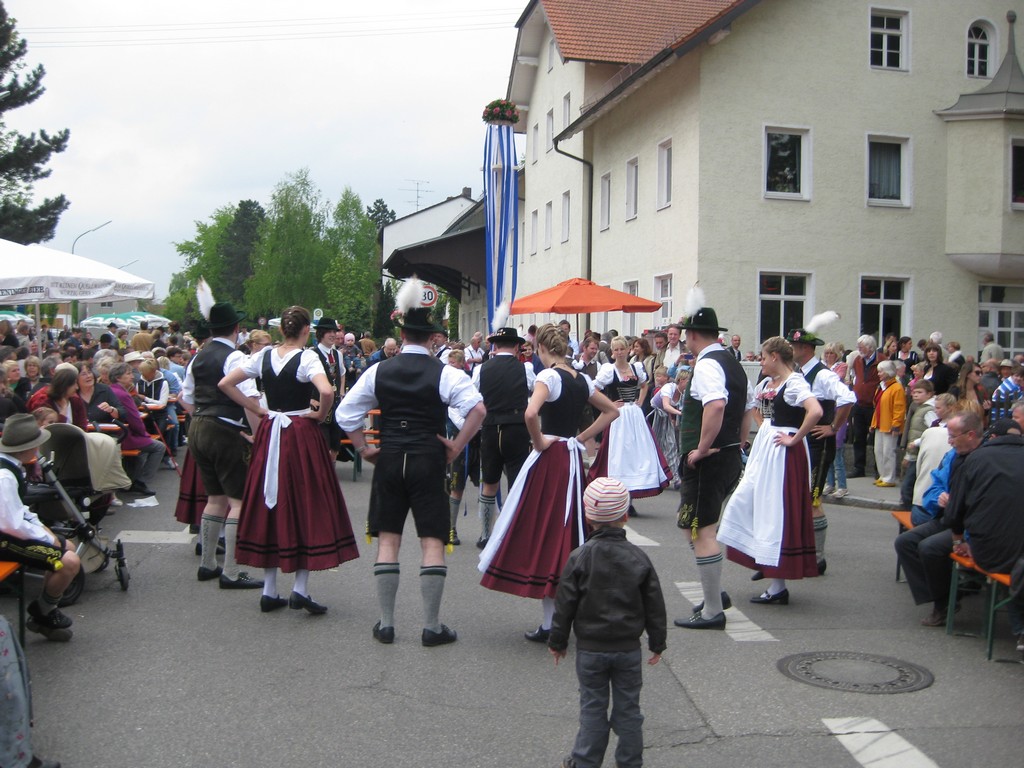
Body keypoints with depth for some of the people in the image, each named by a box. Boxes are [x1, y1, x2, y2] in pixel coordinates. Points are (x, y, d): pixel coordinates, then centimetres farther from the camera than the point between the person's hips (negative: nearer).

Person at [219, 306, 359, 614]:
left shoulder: (263, 356, 4)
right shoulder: (307, 357, -11)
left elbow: (225, 384, 5)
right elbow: (326, 391, -28)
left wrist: (257, 409, 7)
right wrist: (320, 413, -9)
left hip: (270, 434, 5)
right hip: (302, 434, -5)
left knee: (270, 505, 11)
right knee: (307, 505, 3)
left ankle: (269, 590, 15)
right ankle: (300, 588, -2)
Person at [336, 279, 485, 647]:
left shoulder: (379, 371, 2)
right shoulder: (444, 373, -7)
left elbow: (345, 413, 3)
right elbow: (478, 409, -20)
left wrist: (363, 449, 10)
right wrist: (456, 447, -9)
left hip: (389, 460, 3)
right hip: (429, 461, -2)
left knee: (387, 539, 10)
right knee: (432, 541, 3)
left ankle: (386, 623, 14)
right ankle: (432, 627, 6)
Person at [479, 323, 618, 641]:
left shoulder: (548, 376, -12)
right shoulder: (582, 380, 9)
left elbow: (531, 414, -30)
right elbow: (612, 411, 21)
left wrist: (538, 442, -13)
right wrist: (581, 437, 13)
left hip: (549, 459, -7)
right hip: (573, 459, 7)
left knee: (543, 534, 0)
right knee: (568, 534, 15)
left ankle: (550, 623, 1)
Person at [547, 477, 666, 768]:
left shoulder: (579, 558, -11)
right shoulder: (639, 558, -6)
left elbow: (565, 604, -6)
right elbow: (654, 605, 0)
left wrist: (557, 641, 6)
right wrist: (658, 643, 12)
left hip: (590, 648, -1)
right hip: (629, 648, 1)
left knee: (592, 706, 10)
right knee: (628, 706, 12)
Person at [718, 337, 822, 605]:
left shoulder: (794, 382, -14)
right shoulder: (766, 383, 12)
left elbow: (815, 411, -31)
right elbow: (754, 407, 33)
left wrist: (794, 439, -22)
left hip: (783, 452, -9)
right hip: (764, 448, 9)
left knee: (777, 512, -5)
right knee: (746, 501, 10)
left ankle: (778, 588, 3)